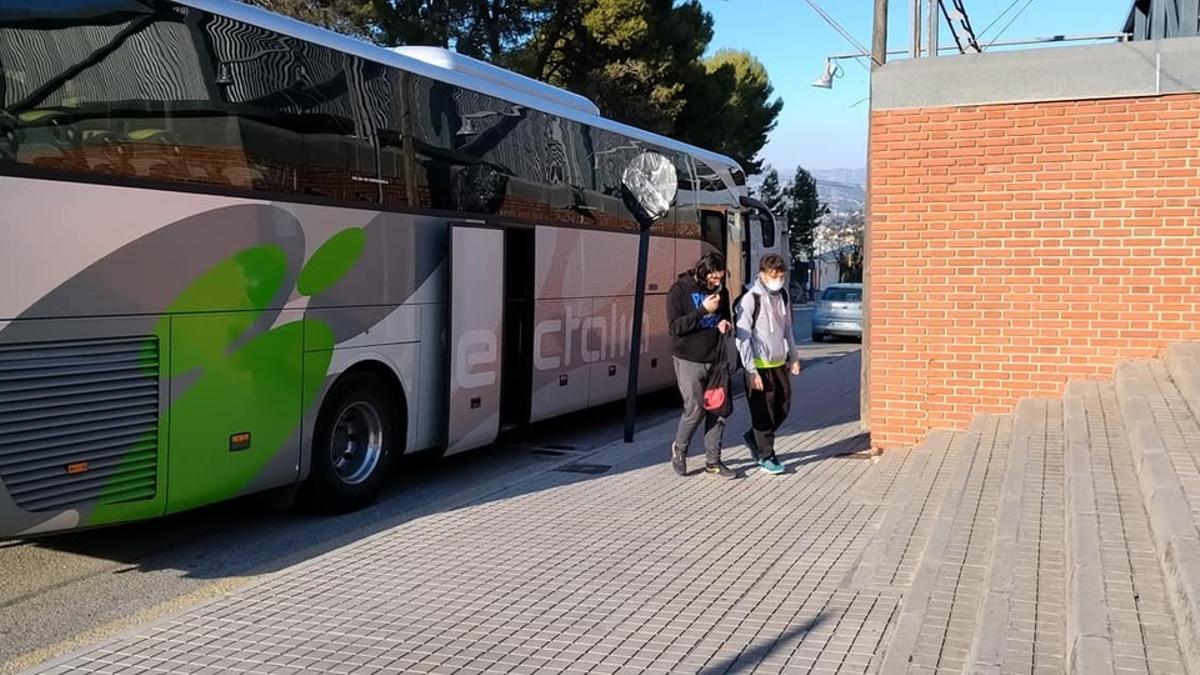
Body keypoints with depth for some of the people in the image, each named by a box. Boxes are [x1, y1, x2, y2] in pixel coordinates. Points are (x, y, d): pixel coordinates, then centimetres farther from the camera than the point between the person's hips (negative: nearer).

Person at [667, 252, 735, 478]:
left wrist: (726, 325, -2)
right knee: (695, 409, -6)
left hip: (716, 359, 5)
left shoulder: (720, 291, 8)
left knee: (718, 410, 4)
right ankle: (679, 448, 21)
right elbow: (675, 327, -14)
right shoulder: (680, 290, -8)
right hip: (689, 360, -5)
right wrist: (703, 310, -23)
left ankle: (713, 461, 15)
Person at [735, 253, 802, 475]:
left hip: (779, 363, 7)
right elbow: (742, 338, -14)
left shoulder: (782, 296, 7)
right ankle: (766, 456, 13)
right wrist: (751, 370, -17)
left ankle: (753, 438, 30)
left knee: (784, 406, 11)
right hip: (760, 365, -7)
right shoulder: (750, 300, -13)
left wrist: (793, 356, 16)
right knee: (764, 412, -1)